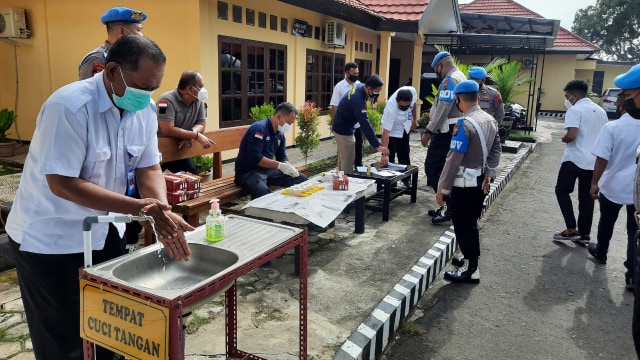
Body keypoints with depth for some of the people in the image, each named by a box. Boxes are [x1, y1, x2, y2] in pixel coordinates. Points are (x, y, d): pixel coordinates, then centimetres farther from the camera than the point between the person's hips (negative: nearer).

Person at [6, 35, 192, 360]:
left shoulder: (145, 110, -6)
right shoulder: (69, 106, -27)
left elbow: (148, 168, -4)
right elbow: (62, 184, -28)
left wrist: (162, 213, -23)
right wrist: (139, 208, -34)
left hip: (103, 231, 6)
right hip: (49, 239, -6)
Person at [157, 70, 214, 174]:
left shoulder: (199, 101, -3)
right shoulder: (168, 100, -23)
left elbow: (201, 124, 0)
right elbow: (168, 130, -31)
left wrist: (190, 136, -22)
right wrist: (196, 135, -29)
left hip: (179, 149, 6)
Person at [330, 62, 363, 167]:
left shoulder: (359, 85, 5)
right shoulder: (339, 87, -10)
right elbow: (334, 107, -10)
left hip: (358, 124, 5)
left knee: (358, 147, 13)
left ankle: (359, 166, 27)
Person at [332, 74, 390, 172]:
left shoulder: (359, 87, -4)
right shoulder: (357, 99, -32)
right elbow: (365, 124, -37)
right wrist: (377, 146, -38)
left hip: (342, 127, 10)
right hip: (344, 130, -10)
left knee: (343, 159, 19)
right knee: (347, 161, -4)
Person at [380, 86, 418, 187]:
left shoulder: (412, 91, -30)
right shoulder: (391, 108, -43)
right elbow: (386, 131, -44)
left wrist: (414, 118, 5)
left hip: (405, 127, 6)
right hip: (392, 130, -6)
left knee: (404, 154, 19)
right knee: (390, 156, -9)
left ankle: (406, 178, 35)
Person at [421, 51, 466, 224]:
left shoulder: (450, 79, -13)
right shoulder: (461, 77, 19)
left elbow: (443, 109, -22)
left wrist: (428, 131, -20)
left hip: (445, 131, -10)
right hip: (453, 130, 10)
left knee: (432, 167, -8)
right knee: (441, 169, 13)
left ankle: (448, 205, -8)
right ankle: (446, 205, 17)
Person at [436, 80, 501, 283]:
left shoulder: (464, 124, -21)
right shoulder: (490, 120, 5)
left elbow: (454, 159, -21)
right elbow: (496, 150, 11)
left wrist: (442, 188, -16)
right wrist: (489, 175, 8)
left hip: (464, 183, -8)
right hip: (480, 181, 8)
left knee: (463, 226, 3)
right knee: (471, 223, 21)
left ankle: (471, 270, 13)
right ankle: (470, 258, 37)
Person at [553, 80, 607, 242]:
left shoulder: (575, 110, -12)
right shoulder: (600, 111, 14)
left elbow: (571, 136, -23)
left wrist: (563, 139, -3)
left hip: (574, 159, -7)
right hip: (593, 161, 7)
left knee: (562, 191, 7)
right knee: (586, 197, 12)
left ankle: (571, 229, 1)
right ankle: (584, 233, 16)